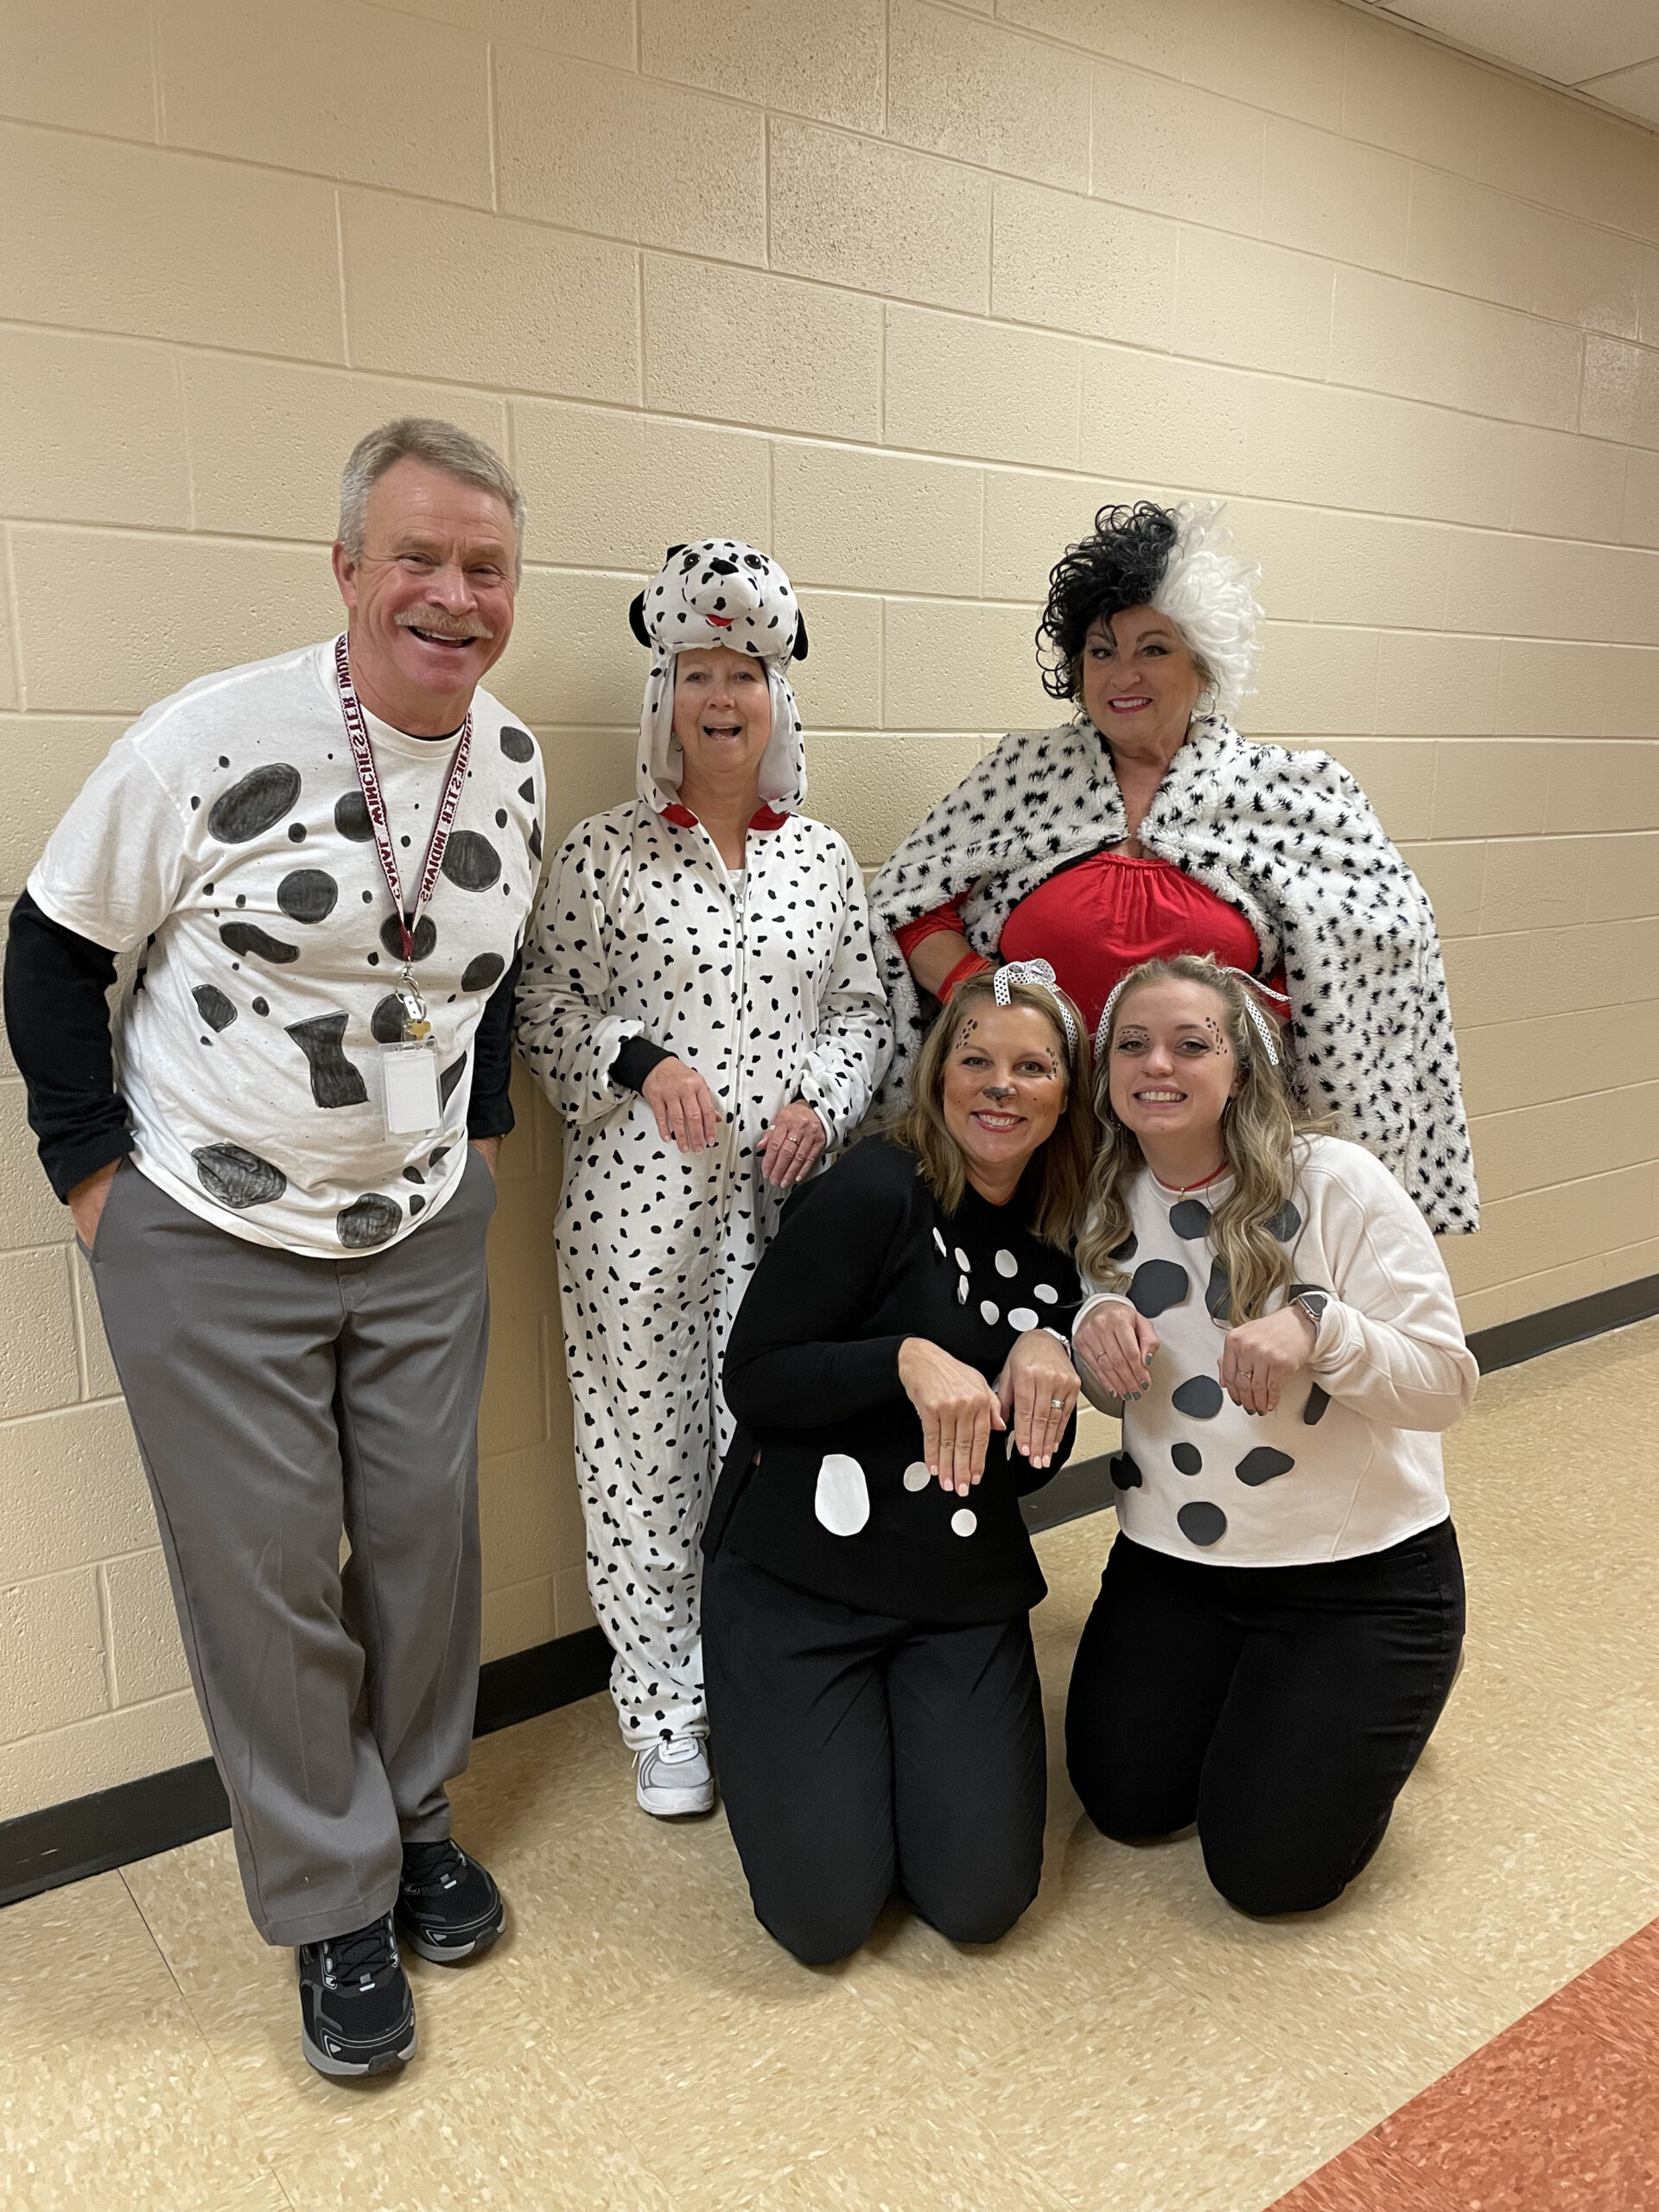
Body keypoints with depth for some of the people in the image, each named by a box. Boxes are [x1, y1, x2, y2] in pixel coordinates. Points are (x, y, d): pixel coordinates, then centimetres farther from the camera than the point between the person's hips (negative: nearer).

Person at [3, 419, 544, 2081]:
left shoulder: (515, 764, -1)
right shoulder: (211, 740, -17)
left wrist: (479, 1129, 10)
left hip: (424, 1231, 4)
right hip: (208, 1245, -4)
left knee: (424, 1535, 13)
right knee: (265, 1570, 5)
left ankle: (413, 1816, 38)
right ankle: (332, 1905, 26)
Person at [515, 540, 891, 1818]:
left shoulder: (824, 857, 9)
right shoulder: (603, 853, 0)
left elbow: (866, 1009, 13)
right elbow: (547, 1008, 3)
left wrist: (822, 1101, -4)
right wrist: (641, 1059, -14)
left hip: (789, 1196, 2)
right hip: (640, 1204, -2)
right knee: (647, 1446, 5)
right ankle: (664, 1713, 23)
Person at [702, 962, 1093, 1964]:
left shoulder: (1056, 1242, 6)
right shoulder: (876, 1190, -14)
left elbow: (1033, 1465, 9)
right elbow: (753, 1379, -13)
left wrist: (1049, 1361, -11)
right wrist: (908, 1358, -27)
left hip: (966, 1594, 5)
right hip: (799, 1577, -5)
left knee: (980, 1901, -3)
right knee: (825, 1916, -6)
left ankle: (905, 1725, 24)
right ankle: (781, 1733, 22)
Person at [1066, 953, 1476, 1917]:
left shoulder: (1336, 1180, -19)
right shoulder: (1109, 1203, -2)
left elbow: (1446, 1384, -18)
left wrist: (1319, 1325, -38)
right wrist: (1096, 1326, -14)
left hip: (1363, 1568, -4)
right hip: (1172, 1558, 5)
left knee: (1268, 1869, -2)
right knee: (1126, 1804, 6)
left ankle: (1371, 1707, 27)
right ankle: (1241, 1685, 33)